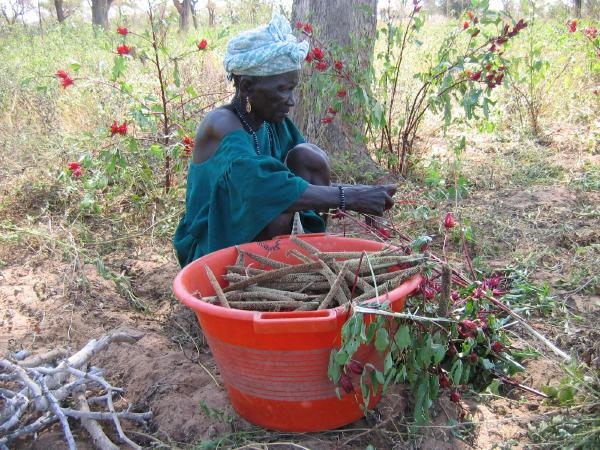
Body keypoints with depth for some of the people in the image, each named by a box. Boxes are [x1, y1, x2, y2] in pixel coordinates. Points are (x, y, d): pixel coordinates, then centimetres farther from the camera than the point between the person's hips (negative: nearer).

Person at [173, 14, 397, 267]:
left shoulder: (274, 123, 0)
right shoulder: (222, 126, -22)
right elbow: (262, 187, -38)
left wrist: (362, 199, -19)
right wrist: (348, 197, -39)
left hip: (263, 242, 7)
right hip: (217, 252, -6)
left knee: (308, 156, -10)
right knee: (279, 203, -32)